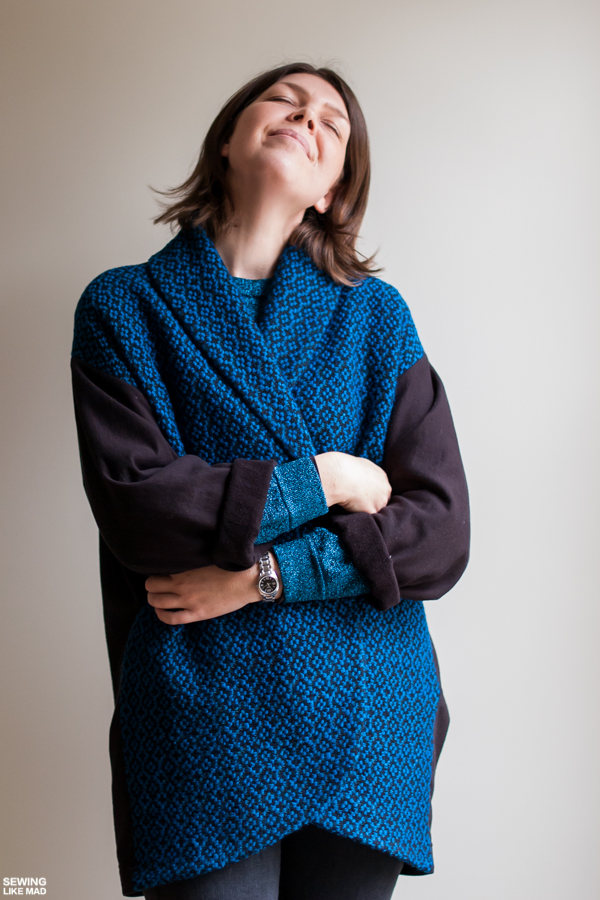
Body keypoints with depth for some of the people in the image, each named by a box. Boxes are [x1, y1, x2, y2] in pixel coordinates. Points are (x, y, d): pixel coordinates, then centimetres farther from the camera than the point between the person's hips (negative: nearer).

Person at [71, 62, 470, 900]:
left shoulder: (375, 314, 4)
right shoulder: (124, 307, 2)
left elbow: (441, 531, -5)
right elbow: (137, 508, -12)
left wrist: (259, 575, -14)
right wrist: (320, 478, -10)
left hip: (368, 731, 2)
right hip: (205, 728, -2)